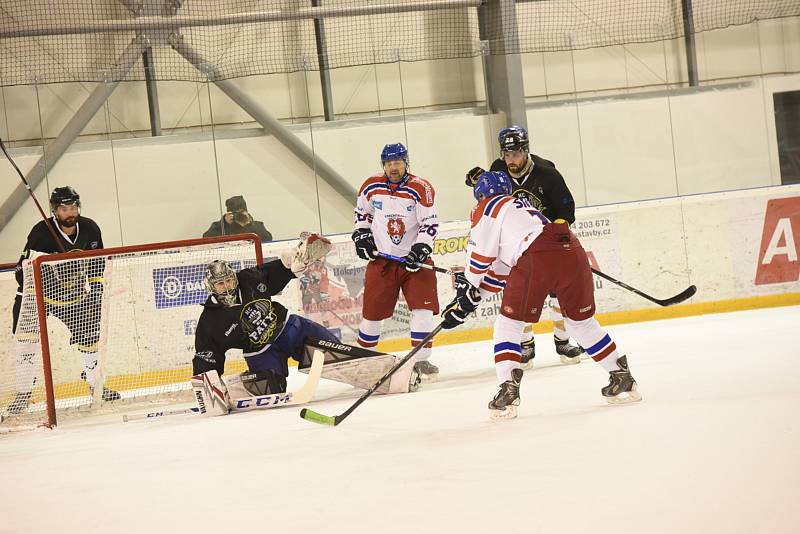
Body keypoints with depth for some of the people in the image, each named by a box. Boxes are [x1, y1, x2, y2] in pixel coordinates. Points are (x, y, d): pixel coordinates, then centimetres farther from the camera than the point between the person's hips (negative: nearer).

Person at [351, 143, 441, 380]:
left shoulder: (421, 189, -9)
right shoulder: (371, 187, 1)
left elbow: (430, 224, -11)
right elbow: (362, 214, 18)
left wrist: (420, 251, -21)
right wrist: (361, 237, 6)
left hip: (414, 259, -2)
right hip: (381, 258, 2)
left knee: (422, 307, -11)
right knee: (372, 311, 5)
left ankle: (421, 360, -3)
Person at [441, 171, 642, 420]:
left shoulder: (486, 209, 18)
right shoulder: (520, 206, 40)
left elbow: (481, 254, 10)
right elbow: (501, 270, 37)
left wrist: (466, 286, 27)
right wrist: (473, 297, 35)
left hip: (538, 258, -7)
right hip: (573, 252, 7)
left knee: (509, 323, 6)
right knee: (582, 320, 24)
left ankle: (508, 390, -5)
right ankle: (622, 379, 26)